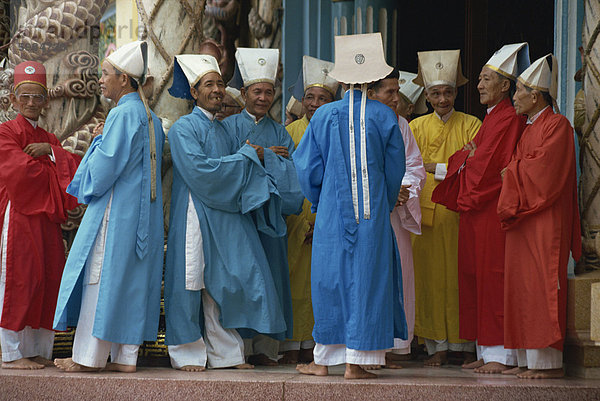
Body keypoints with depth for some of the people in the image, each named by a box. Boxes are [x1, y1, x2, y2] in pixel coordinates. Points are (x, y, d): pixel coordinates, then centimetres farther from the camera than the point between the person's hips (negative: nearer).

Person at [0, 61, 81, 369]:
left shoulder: (48, 138, 21)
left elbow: (75, 166, 6)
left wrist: (50, 151, -10)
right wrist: (55, 170, -2)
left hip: (46, 217, 7)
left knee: (48, 280, 3)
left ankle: (39, 350, 8)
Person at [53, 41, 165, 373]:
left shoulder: (123, 114, -14)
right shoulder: (150, 117, 13)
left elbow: (106, 164, -19)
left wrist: (97, 140, -1)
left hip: (116, 209, -9)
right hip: (141, 212, 9)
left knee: (101, 277, -3)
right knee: (131, 280, 8)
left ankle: (89, 355, 1)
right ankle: (126, 355, 9)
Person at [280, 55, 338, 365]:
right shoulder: (290, 132, 6)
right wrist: (303, 222, -5)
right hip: (295, 218, 0)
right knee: (294, 280, -3)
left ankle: (310, 343, 8)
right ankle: (291, 346, 0)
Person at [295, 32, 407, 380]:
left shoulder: (324, 116, 0)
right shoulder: (384, 117, -2)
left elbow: (307, 168, 4)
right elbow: (395, 169, 4)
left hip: (332, 212, 1)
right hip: (373, 214, -1)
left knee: (330, 278, 7)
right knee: (366, 278, 2)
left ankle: (324, 359, 11)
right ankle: (356, 361, 0)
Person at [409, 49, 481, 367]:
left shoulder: (471, 125, 6)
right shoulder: (416, 127, 11)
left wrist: (435, 168, -12)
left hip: (460, 213, -1)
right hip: (426, 214, 2)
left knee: (462, 277, -1)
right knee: (431, 278, 0)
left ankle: (467, 345, 7)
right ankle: (438, 347, 5)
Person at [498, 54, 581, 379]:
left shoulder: (556, 125, -8)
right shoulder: (527, 129, 20)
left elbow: (546, 170, -16)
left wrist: (513, 171, -5)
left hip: (545, 221, -9)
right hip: (522, 220, 9)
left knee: (541, 287, -10)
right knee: (522, 288, 6)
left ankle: (549, 362, -7)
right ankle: (527, 360, 8)